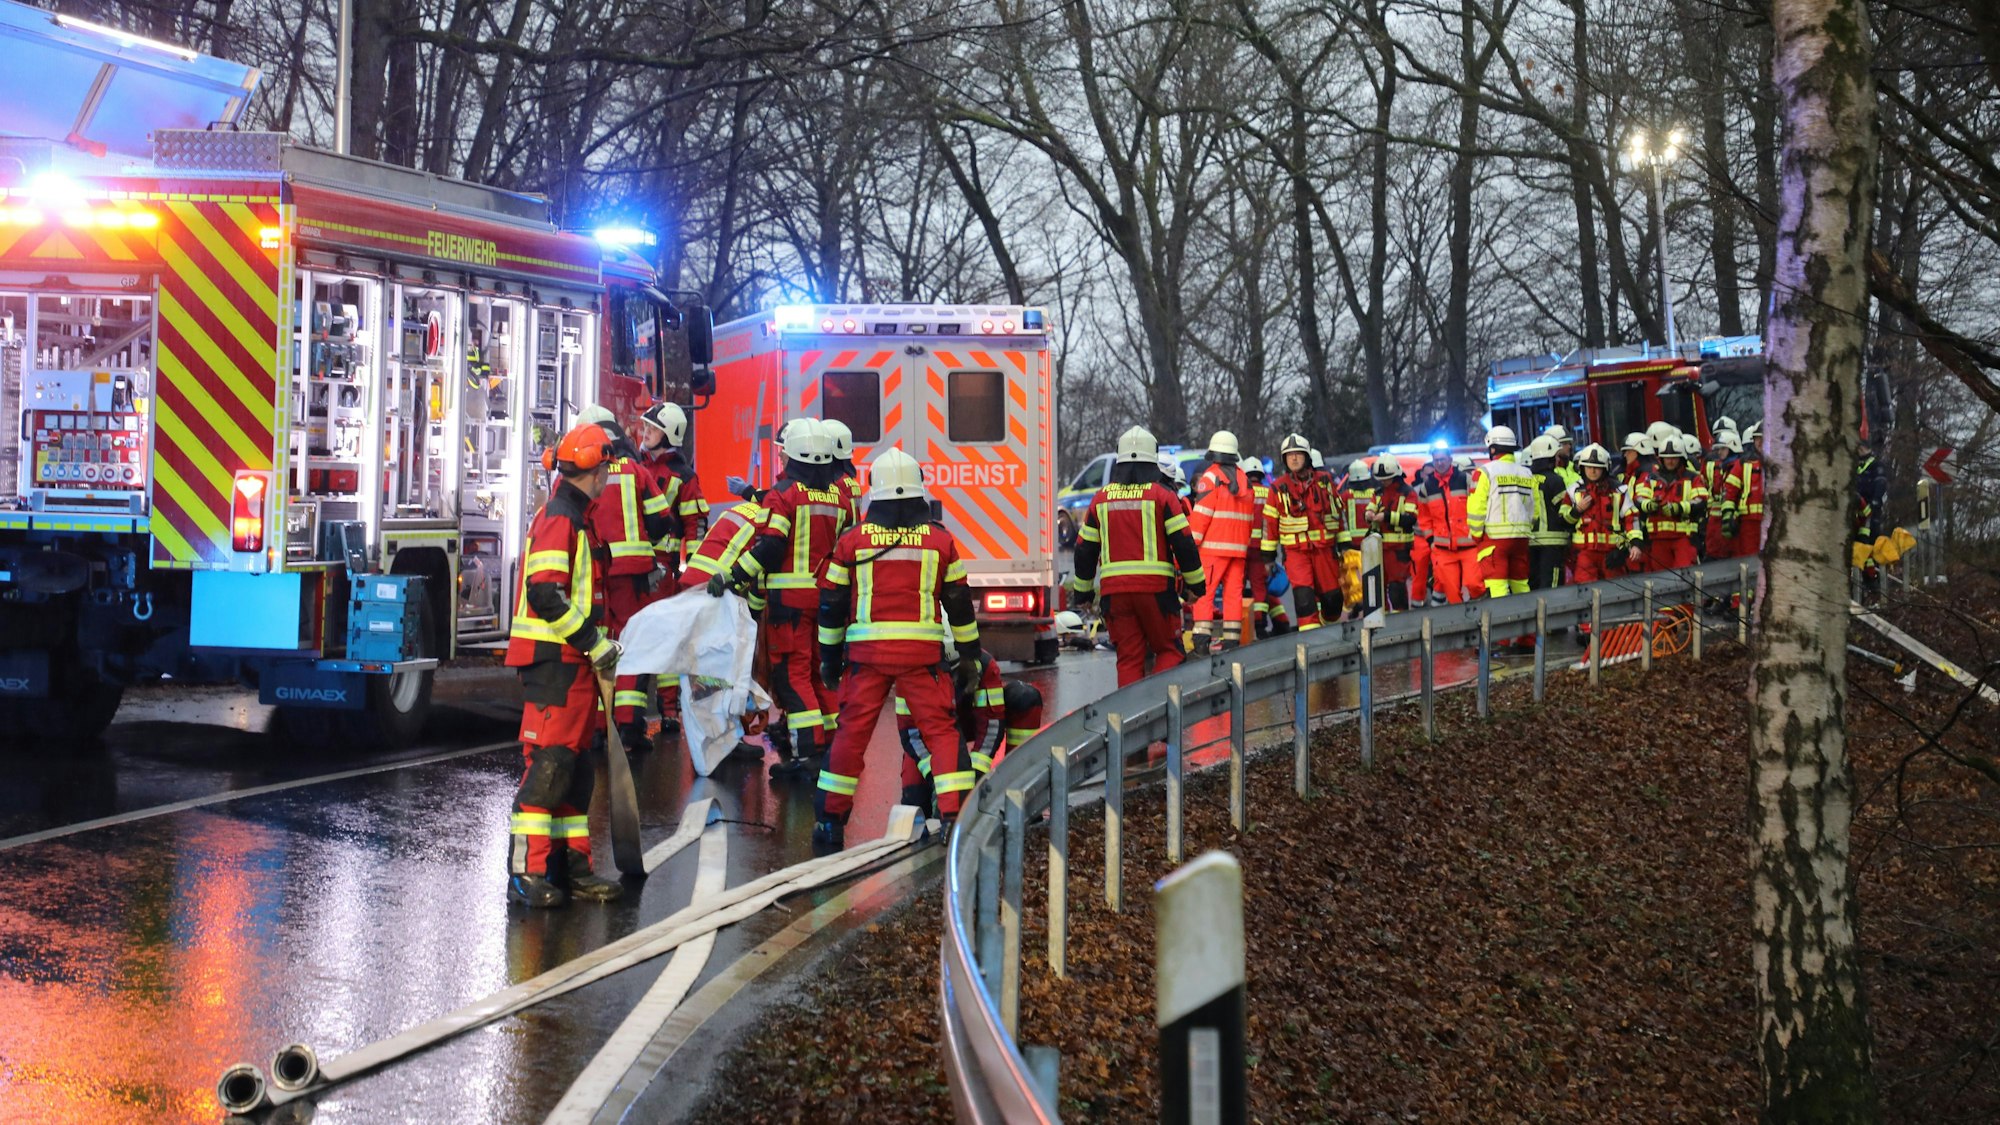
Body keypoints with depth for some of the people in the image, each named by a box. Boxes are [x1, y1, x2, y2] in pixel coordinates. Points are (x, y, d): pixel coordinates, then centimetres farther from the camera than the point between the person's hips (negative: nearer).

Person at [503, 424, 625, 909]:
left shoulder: (572, 518, 19)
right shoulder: (558, 519, -14)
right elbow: (545, 595, -23)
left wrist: (597, 639, 20)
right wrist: (594, 643, -19)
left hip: (571, 662, 10)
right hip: (552, 662, -10)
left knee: (574, 767, 12)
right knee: (548, 764, -11)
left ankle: (570, 866, 17)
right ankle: (526, 873, -10)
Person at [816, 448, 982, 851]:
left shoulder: (852, 540, 3)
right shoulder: (940, 541, 4)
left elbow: (831, 603, 8)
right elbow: (960, 603, 9)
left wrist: (829, 658, 18)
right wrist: (969, 657, 18)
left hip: (866, 652, 1)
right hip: (923, 653, -1)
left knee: (851, 735, 9)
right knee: (941, 731, 4)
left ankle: (829, 821, 14)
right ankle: (955, 814, -6)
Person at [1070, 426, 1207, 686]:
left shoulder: (1101, 498, 9)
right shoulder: (1162, 496, -2)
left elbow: (1085, 549, 13)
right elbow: (1184, 543, -4)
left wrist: (1082, 589, 23)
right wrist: (1196, 582, 7)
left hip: (1114, 590, 3)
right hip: (1156, 587, -3)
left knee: (1128, 657, 7)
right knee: (1168, 650, 8)